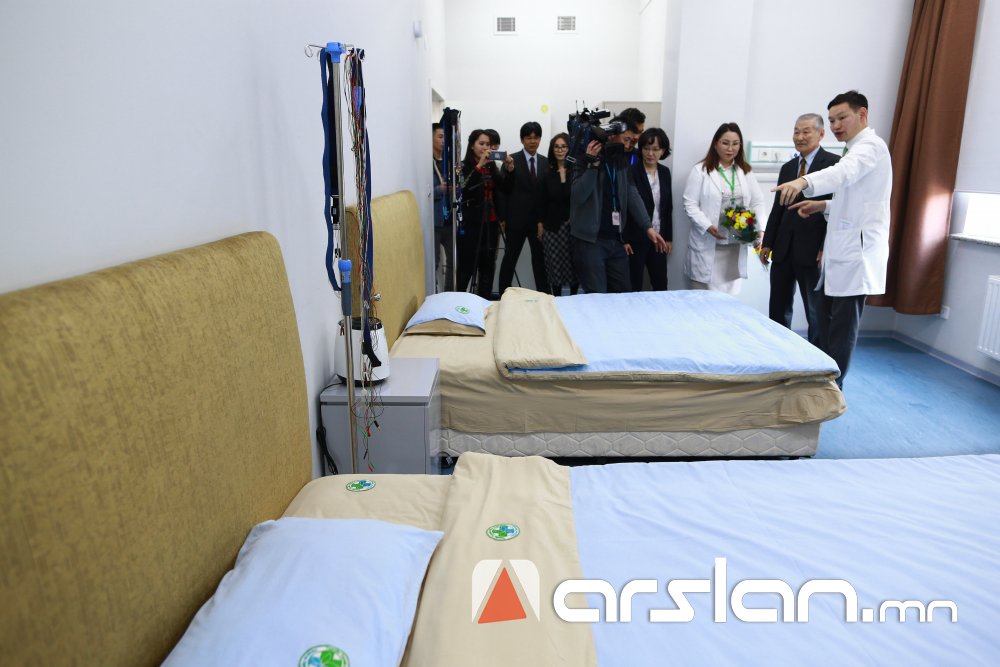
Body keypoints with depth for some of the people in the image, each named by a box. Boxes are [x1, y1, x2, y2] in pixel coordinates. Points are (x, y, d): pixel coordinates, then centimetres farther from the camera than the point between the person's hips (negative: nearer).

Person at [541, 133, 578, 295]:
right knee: (555, 266, 4)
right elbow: (544, 202, 6)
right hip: (553, 226, 2)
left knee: (573, 266, 4)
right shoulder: (548, 173, 7)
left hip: (573, 226, -2)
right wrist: (541, 225, 4)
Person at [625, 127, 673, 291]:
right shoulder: (631, 171, -10)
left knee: (661, 284, 9)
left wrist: (668, 237, 10)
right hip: (636, 238, -5)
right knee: (634, 285, 2)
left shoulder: (665, 172, 8)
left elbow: (668, 207, 13)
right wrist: (624, 239, -14)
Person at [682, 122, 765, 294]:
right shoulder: (700, 170, -1)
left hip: (736, 246, 4)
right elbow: (690, 204, -6)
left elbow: (758, 202, 11)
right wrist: (707, 226, -20)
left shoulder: (745, 171, 13)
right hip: (707, 245, -4)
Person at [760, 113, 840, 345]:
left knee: (817, 312, 6)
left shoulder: (834, 163, -5)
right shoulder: (787, 167, 15)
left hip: (813, 250, -6)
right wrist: (767, 243, 12)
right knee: (778, 309, 11)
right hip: (783, 249, 6)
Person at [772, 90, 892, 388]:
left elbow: (843, 172, -34)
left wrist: (804, 182, -51)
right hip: (844, 251, 10)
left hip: (857, 252, -10)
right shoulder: (856, 150, 21)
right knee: (827, 319, 14)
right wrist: (824, 206, 12)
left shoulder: (870, 144, -10)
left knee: (843, 326, -4)